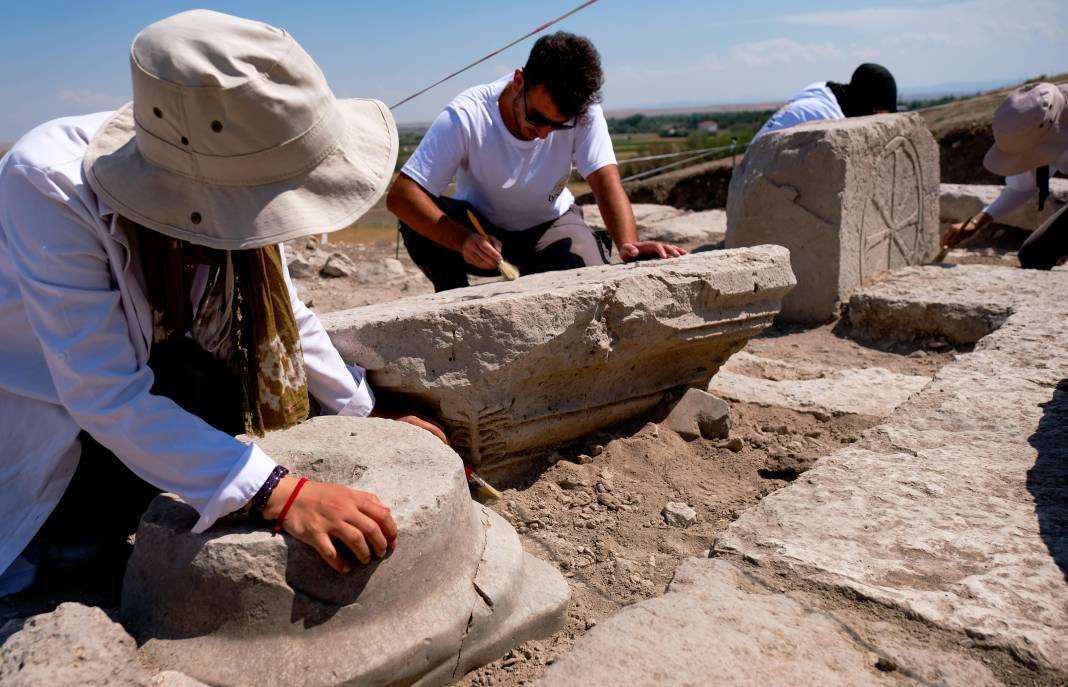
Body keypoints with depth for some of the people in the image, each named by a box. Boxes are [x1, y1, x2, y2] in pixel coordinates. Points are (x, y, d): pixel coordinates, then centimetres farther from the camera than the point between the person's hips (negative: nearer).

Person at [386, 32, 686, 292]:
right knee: (417, 212, -32)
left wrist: (628, 245, -48)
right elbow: (400, 196, -33)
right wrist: (463, 241, -49)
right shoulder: (465, 117, -28)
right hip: (480, 230, -1)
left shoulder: (583, 113, -22)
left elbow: (606, 181, -28)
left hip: (550, 226, 1)